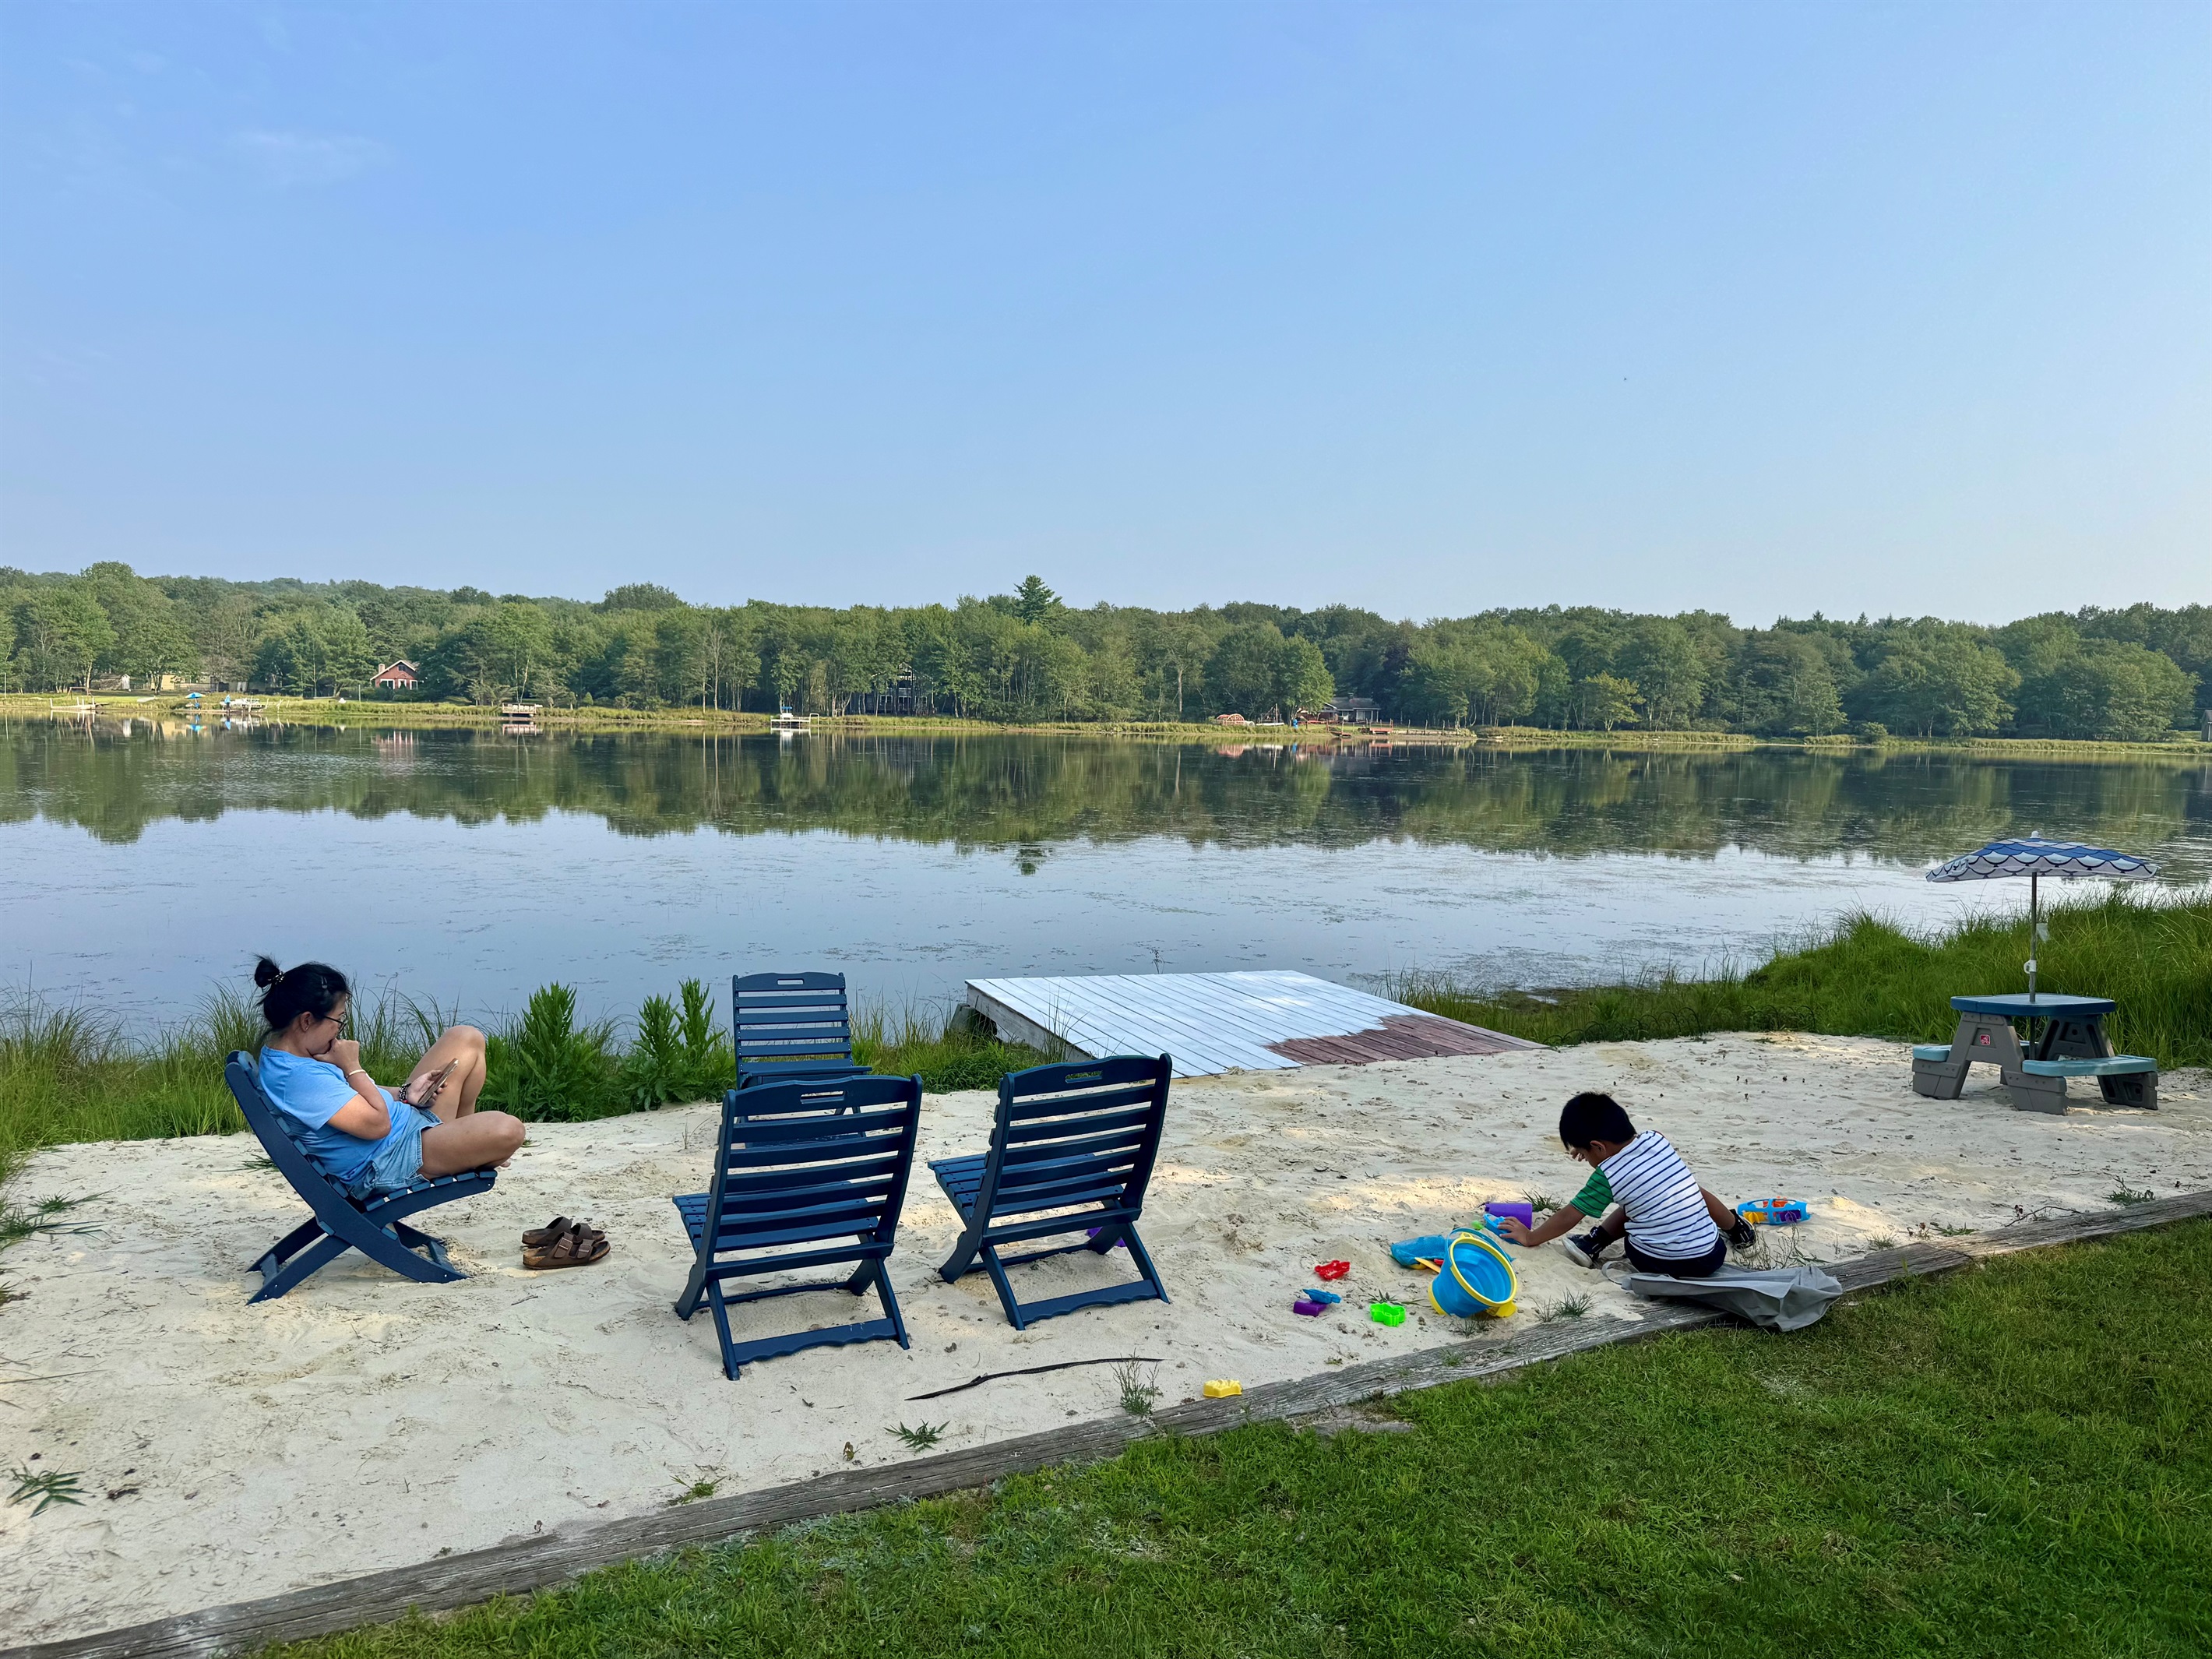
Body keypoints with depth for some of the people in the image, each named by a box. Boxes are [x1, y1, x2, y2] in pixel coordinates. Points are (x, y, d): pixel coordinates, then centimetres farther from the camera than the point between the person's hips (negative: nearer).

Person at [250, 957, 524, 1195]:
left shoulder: (280, 1050, 5)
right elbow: (377, 1124, -29)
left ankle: (462, 1131, 26)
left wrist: (404, 1094, 3)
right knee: (506, 1130, -28)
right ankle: (473, 1158, 10)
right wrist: (352, 1066, -19)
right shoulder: (300, 1077, -30)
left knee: (467, 1039, 11)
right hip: (388, 1165, -11)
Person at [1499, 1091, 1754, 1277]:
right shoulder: (1657, 1139, 0)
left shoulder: (1607, 1175, -10)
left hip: (1658, 1263, -4)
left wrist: (1529, 1237, 14)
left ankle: (1594, 1243, 11)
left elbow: (1567, 1218, 1)